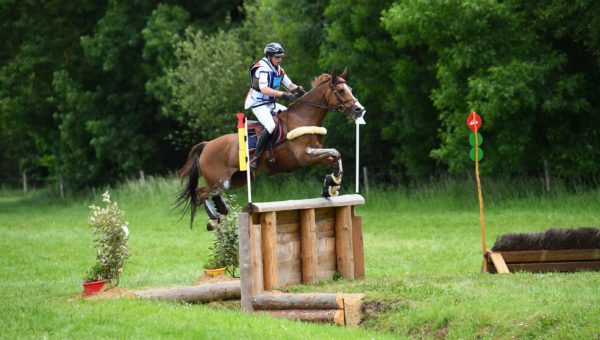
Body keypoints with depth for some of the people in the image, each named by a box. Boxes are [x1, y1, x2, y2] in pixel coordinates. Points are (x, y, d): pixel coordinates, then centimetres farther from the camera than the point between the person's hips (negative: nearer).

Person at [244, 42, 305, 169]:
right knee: (270, 126, -28)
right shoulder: (262, 68, -17)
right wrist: (283, 94, -36)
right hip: (258, 104, -9)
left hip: (271, 103, 9)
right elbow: (264, 89, -30)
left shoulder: (278, 69, 12)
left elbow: (289, 85, 13)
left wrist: (298, 89, -10)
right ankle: (255, 156, -25)